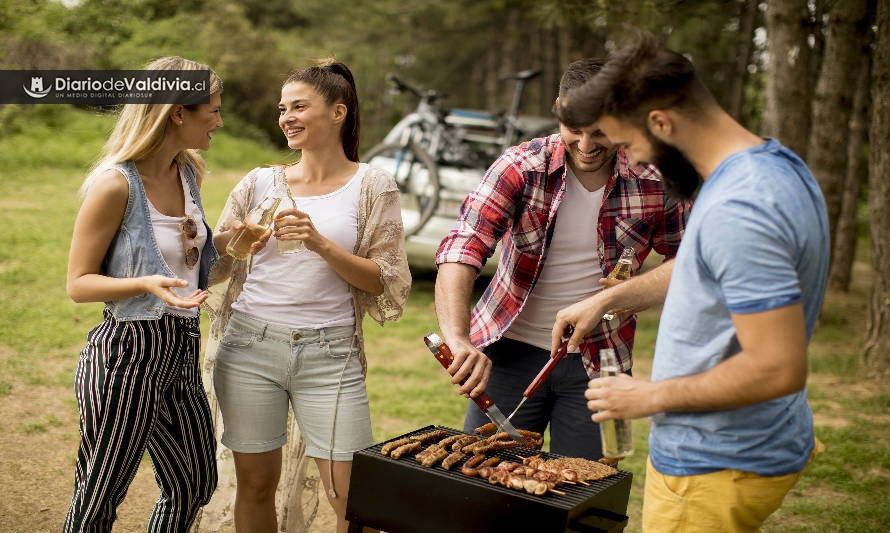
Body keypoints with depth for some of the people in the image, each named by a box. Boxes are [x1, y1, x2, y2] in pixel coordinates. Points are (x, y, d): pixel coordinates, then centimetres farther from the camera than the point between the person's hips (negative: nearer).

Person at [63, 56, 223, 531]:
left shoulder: (189, 172, 7)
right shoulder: (115, 184, -16)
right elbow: (78, 283, -12)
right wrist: (147, 285, -27)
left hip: (180, 353, 8)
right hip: (127, 354, -8)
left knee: (195, 485, 17)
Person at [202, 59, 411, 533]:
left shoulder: (372, 186, 2)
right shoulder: (261, 182, 9)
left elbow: (387, 283, -3)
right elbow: (213, 265, 13)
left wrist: (321, 245, -15)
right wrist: (233, 244, -10)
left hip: (329, 355, -2)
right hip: (250, 347, 2)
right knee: (255, 483, 9)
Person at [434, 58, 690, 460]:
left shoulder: (653, 184, -8)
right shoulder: (520, 167, -14)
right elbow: (461, 249, -25)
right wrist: (458, 339, -39)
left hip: (598, 361, 1)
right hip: (513, 349, -1)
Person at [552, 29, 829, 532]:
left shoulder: (736, 211, -29)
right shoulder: (774, 161, 5)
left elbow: (778, 367, -30)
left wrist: (651, 397, -19)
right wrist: (606, 298, 17)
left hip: (717, 467, -9)